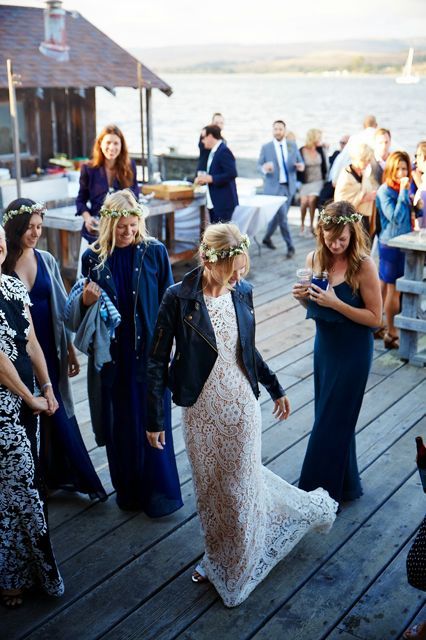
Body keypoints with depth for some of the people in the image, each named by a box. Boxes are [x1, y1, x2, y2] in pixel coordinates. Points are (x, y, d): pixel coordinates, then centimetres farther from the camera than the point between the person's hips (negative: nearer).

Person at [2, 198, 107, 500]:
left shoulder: (46, 260, 3)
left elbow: (60, 307, 7)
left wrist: (70, 348, 8)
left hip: (48, 349, 3)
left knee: (56, 413, 9)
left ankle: (59, 475, 25)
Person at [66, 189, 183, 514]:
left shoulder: (155, 252, -5)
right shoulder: (93, 258, -2)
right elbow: (85, 309, 7)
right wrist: (86, 300, -15)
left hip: (150, 351, -1)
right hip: (114, 353, 2)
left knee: (154, 420, 5)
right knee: (120, 423, 11)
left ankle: (158, 491, 21)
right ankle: (128, 489, 30)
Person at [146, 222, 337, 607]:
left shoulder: (243, 292, -4)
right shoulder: (178, 298, -16)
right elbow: (158, 362, -11)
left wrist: (275, 388, 17)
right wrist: (155, 419, -10)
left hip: (242, 406, 2)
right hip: (201, 410, -2)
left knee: (239, 482, 14)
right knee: (210, 487, 15)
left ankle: (229, 563, 40)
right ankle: (218, 556, 41)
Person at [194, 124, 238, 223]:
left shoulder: (224, 151, -15)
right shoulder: (214, 152, 15)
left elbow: (232, 174, -22)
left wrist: (210, 178, -21)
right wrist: (204, 179, 6)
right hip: (214, 204, 10)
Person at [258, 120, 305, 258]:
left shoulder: (293, 146, 7)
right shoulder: (266, 147, -1)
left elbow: (300, 162, 11)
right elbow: (259, 165, -1)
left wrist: (300, 166, -14)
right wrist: (265, 168, -25)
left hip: (289, 186, 4)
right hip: (274, 187, -4)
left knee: (277, 215, 13)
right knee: (282, 217, -9)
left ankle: (267, 238, 34)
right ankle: (290, 246, -1)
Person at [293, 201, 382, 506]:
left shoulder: (364, 266, -19)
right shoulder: (314, 259, -3)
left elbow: (375, 318, -16)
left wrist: (336, 303, -26)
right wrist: (303, 297, -12)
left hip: (353, 351, -6)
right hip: (324, 344, 6)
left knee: (332, 420, 4)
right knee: (327, 415, 17)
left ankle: (322, 488, 21)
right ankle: (343, 483, 36)